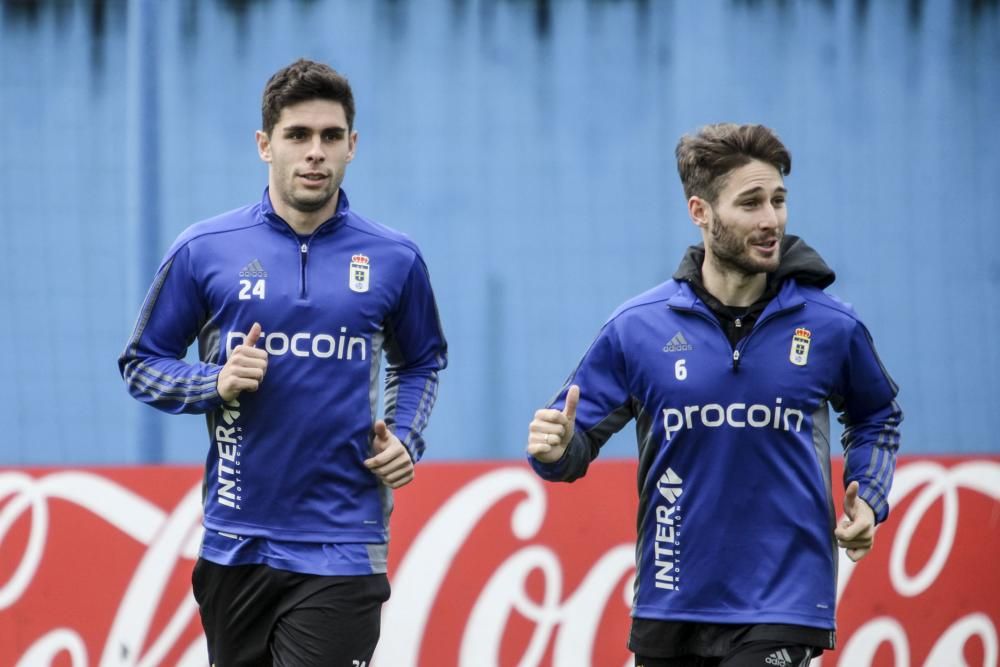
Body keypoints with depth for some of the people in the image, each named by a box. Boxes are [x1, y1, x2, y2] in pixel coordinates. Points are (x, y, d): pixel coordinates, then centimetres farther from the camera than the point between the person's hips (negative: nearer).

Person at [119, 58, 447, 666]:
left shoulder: (394, 259, 4)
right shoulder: (205, 250, 1)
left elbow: (421, 363, 21)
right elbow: (141, 364, 8)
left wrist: (405, 439, 3)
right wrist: (217, 384, -10)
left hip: (341, 553, -1)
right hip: (236, 546, 1)